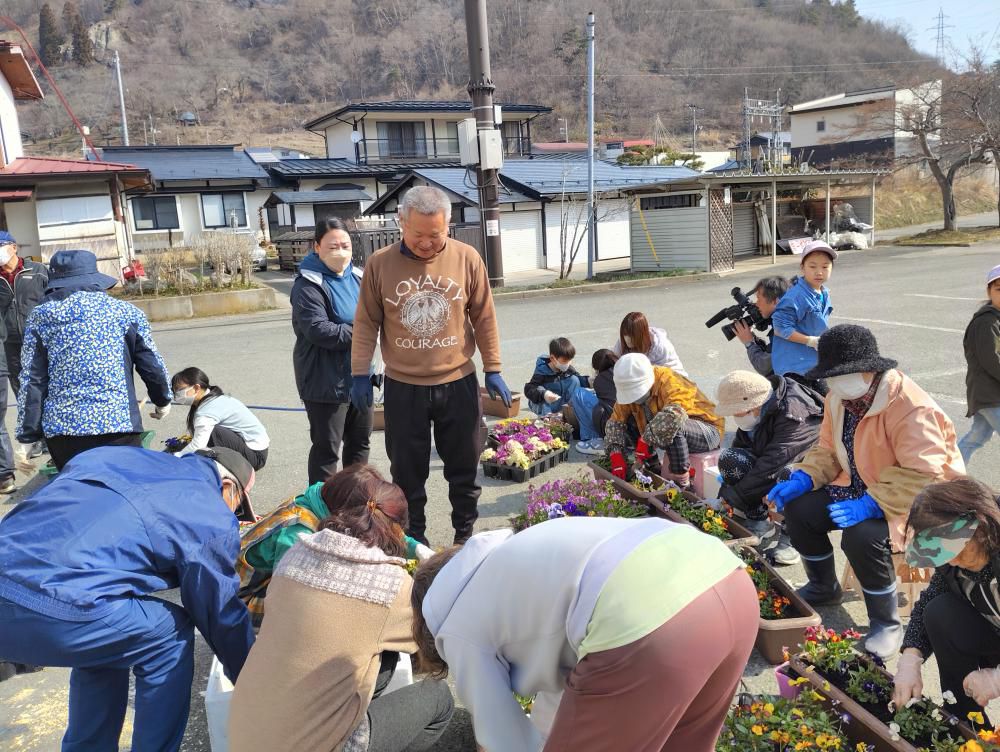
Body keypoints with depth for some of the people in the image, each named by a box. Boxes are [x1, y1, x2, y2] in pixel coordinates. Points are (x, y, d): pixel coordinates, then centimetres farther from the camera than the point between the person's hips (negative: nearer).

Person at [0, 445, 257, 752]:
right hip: (53, 616, -8)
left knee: (105, 642, 30)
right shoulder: (212, 518, 3)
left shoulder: (119, 456, 22)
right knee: (170, 633, 14)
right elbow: (223, 614, 11)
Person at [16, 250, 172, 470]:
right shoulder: (125, 311, 4)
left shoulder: (40, 317, 8)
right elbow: (152, 365, 6)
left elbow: (31, 381, 5)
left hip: (60, 429, 2)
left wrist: (27, 437, 8)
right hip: (117, 426, -2)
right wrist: (163, 400, 24)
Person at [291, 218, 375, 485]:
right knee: (327, 449, 2)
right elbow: (318, 330, -25)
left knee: (360, 442, 19)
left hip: (359, 376, 8)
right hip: (327, 383, -7)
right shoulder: (308, 285, -14)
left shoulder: (357, 276, 8)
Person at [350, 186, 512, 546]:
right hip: (403, 386, 0)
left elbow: (484, 318, 2)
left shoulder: (467, 258, -5)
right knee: (407, 470, 11)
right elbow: (367, 323, 0)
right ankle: (413, 541, 28)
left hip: (458, 383, 0)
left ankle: (466, 535, 31)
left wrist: (493, 369, 2)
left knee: (464, 466, 12)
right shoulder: (379, 263, -6)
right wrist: (360, 374, -1)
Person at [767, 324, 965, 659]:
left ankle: (886, 624, -8)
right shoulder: (840, 398, -2)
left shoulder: (912, 409, -27)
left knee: (862, 536, -34)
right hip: (861, 487, 8)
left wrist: (871, 505, -38)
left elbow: (924, 477, -32)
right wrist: (802, 479, -10)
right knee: (798, 509, -9)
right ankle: (824, 587, 18)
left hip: (913, 500, -8)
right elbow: (828, 449, 8)